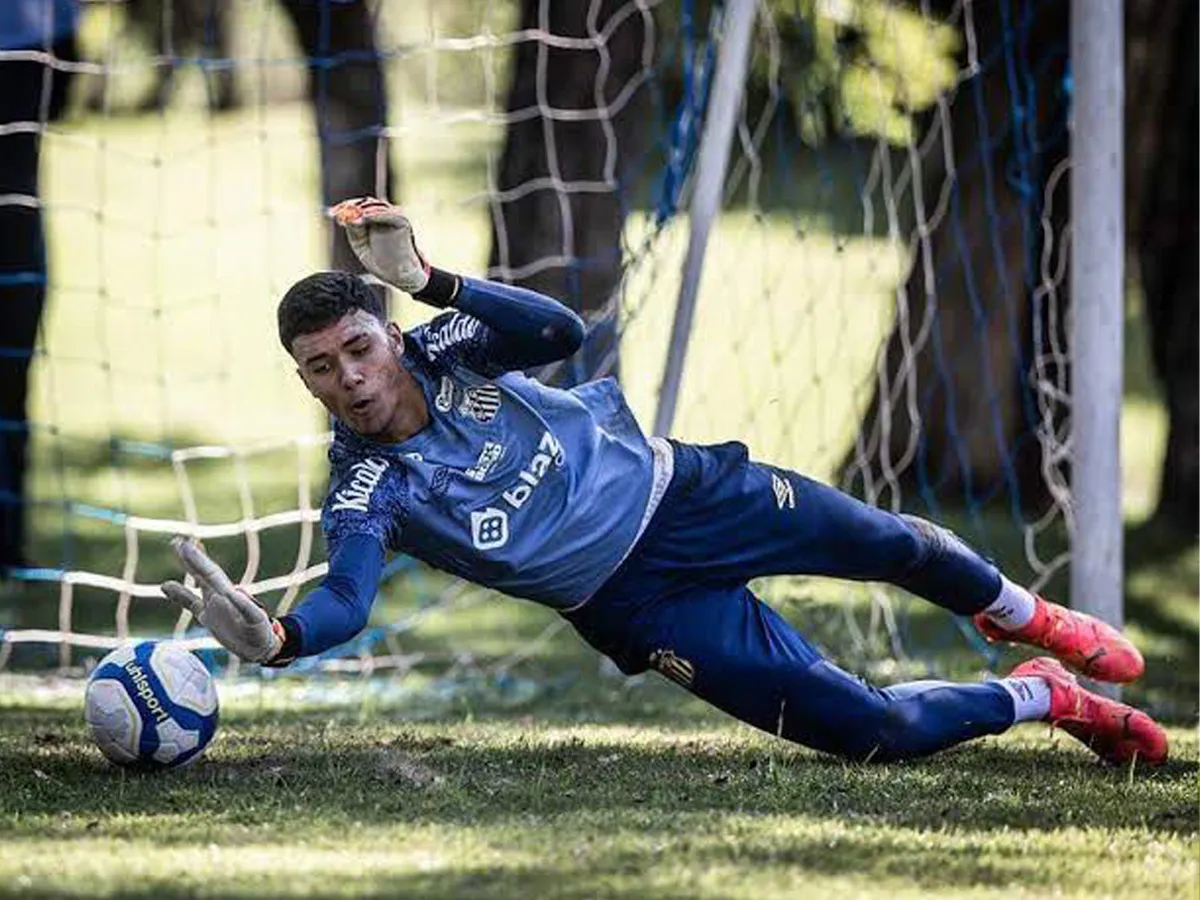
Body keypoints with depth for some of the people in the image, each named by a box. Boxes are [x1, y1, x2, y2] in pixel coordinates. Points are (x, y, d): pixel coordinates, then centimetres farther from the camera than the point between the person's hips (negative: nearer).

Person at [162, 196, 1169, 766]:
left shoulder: (443, 348, -14)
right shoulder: (363, 494, -20)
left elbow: (562, 332, -31)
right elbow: (345, 601, -36)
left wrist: (433, 282, -42)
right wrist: (270, 638, -59)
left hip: (677, 489, 2)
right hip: (632, 602, -2)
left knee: (896, 545, 8)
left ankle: (1029, 619, 45)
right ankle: (1040, 699, 20)